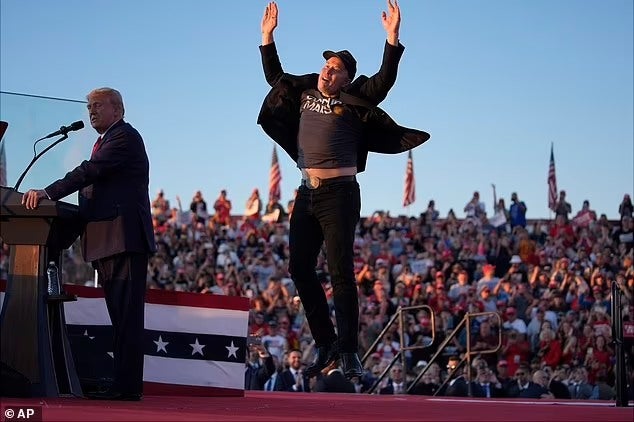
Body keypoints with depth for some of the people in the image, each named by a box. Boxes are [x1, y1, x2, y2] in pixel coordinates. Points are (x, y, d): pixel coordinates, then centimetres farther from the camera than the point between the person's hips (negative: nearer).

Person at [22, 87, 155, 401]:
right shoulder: (105, 141, 25)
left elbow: (90, 171, -18)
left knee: (127, 316, -12)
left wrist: (48, 193, -24)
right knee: (120, 316, 9)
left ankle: (128, 386, -15)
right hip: (107, 243, 10)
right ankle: (124, 383, 10)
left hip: (125, 239, -10)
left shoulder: (125, 137, -5)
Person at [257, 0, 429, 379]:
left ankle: (349, 352, -6)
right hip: (307, 194, 6)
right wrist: (268, 36, 27)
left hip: (339, 193, -6)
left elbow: (384, 81, -14)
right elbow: (274, 76, 29)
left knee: (341, 272, -9)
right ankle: (325, 343, 15)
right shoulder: (304, 93, 14)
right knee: (300, 268, 5)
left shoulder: (353, 101, -2)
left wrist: (392, 38, -22)